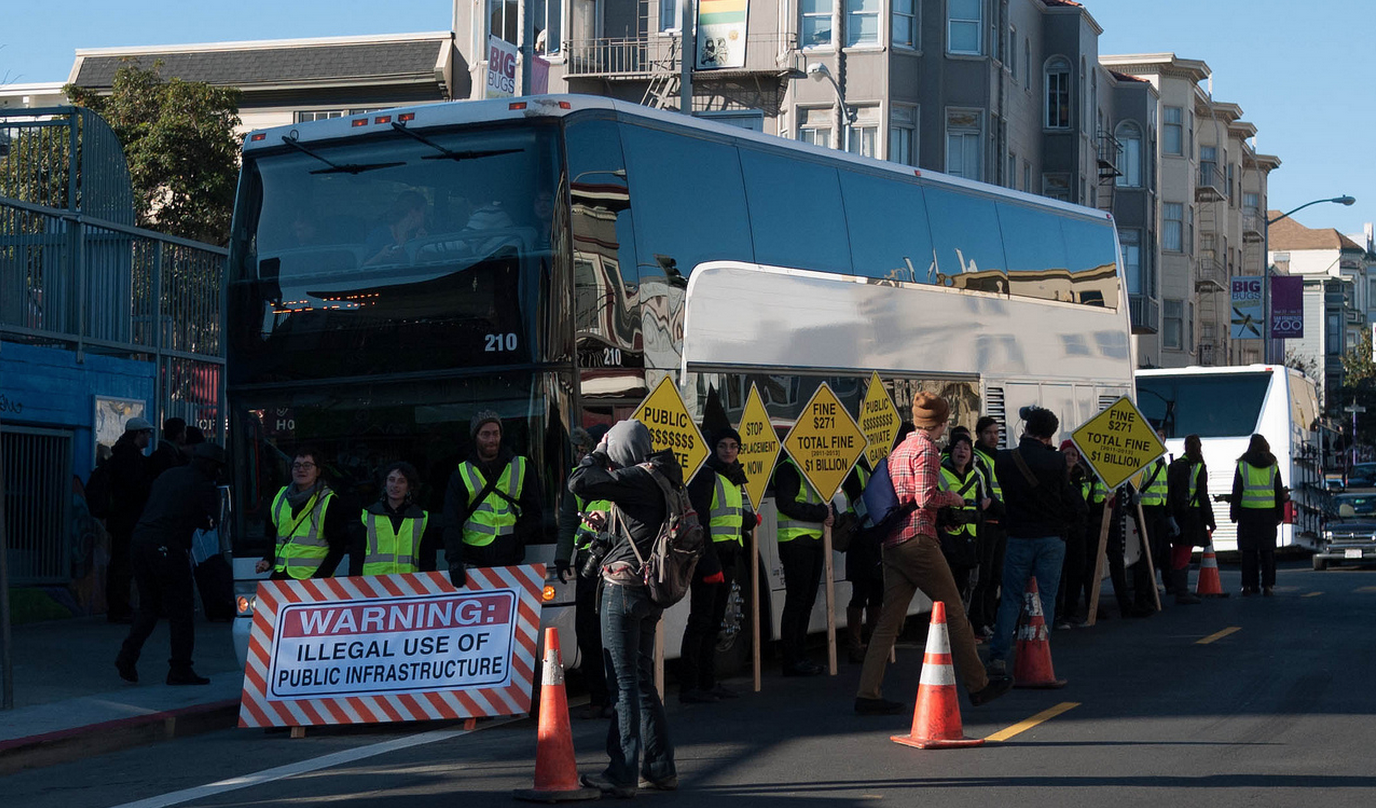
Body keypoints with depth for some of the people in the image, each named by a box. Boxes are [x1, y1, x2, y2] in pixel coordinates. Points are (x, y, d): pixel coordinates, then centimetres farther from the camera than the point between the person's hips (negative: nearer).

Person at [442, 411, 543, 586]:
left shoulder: (522, 468, 11)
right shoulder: (461, 475, 9)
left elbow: (533, 514, 13)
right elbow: (452, 524, 3)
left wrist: (518, 536, -5)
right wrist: (454, 561, -11)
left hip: (510, 561, 1)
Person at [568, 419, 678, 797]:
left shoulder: (635, 478, -15)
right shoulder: (659, 477, 13)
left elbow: (578, 482, -20)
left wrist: (599, 451, -5)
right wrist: (607, 525, 17)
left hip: (624, 586, -9)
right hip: (649, 593, 9)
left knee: (623, 681, -6)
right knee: (641, 679, 16)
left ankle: (622, 773, -5)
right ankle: (660, 768, 19)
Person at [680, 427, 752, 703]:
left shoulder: (737, 479, 18)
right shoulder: (706, 477, -9)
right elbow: (698, 522, -17)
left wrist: (750, 519, 12)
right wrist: (709, 563, -22)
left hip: (727, 557, 9)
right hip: (708, 555, -9)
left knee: (715, 620, 12)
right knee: (701, 620, -10)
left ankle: (708, 682, 18)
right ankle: (689, 687, -10)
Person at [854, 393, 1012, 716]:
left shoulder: (899, 449, 19)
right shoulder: (926, 449, -8)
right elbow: (926, 498, -17)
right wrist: (951, 498, 2)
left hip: (892, 542, 8)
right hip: (918, 539, -8)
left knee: (889, 620, 4)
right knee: (954, 611, 3)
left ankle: (868, 693, -2)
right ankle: (978, 685, 10)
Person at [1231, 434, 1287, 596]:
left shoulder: (1242, 465, -1)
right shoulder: (1273, 466, 4)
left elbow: (1237, 491, 0)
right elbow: (1279, 492, 7)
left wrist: (1234, 514, 5)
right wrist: (1280, 514, 13)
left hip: (1248, 512, -1)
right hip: (1268, 513, 1)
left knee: (1248, 550, 4)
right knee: (1267, 549, 5)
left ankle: (1248, 585, 3)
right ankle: (1267, 585, 3)